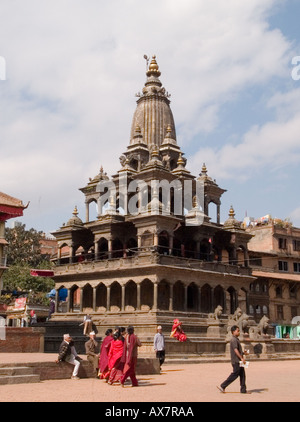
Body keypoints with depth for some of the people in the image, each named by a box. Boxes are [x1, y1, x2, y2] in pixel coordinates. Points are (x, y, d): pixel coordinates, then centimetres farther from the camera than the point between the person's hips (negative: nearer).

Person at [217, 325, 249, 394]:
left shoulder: (236, 339, 18)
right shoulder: (233, 340, -15)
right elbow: (235, 350, -23)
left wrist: (243, 353, 14)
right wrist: (242, 358, -27)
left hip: (239, 361, 10)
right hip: (236, 361, -10)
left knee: (242, 374, 9)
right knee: (235, 374, -6)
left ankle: (243, 389, 14)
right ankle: (223, 386, -1)